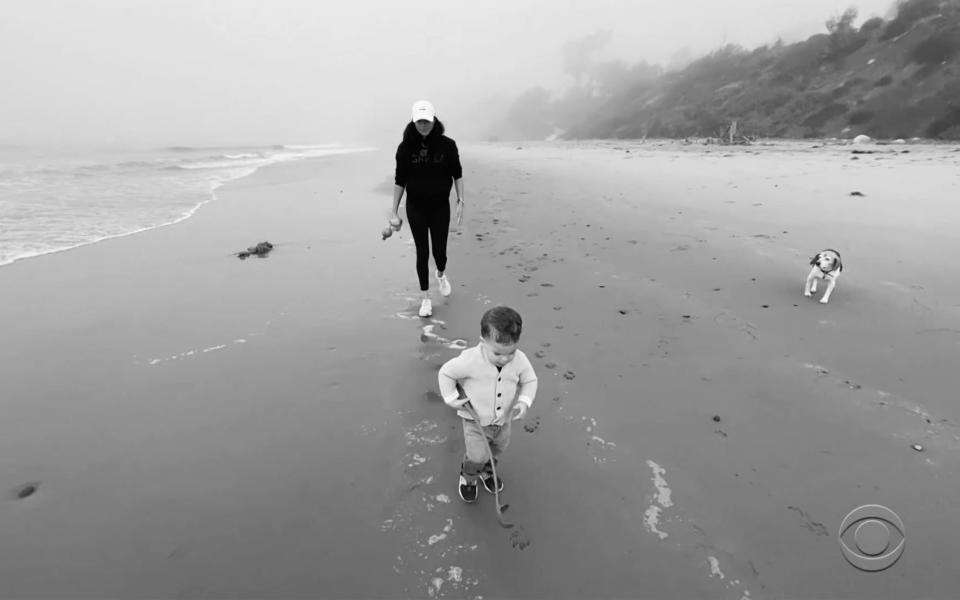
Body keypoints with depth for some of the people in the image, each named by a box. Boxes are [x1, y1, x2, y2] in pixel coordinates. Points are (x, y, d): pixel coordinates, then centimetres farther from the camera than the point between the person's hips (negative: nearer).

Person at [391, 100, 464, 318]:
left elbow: (457, 174, 1)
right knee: (422, 253, 4)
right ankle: (425, 298, 19)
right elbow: (399, 181, -2)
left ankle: (441, 274, 42)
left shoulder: (447, 145, -9)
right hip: (416, 208, 0)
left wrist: (460, 201, -5)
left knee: (439, 251, 4)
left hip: (440, 207, 0)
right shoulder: (406, 148, -8)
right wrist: (394, 212, -1)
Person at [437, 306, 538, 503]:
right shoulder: (470, 360, -31)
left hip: (503, 421, 4)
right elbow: (446, 373, -15)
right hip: (475, 421, -4)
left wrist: (524, 402, -17)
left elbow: (530, 380, -2)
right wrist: (452, 399, -17)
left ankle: (486, 471, 57)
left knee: (497, 450, 24)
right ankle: (468, 477, 27)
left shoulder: (520, 360, -20)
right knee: (476, 456, -8)